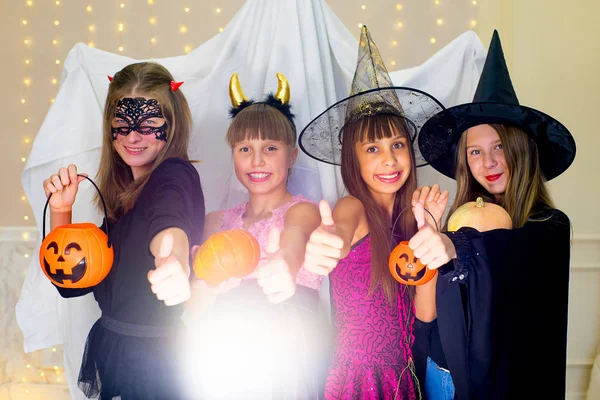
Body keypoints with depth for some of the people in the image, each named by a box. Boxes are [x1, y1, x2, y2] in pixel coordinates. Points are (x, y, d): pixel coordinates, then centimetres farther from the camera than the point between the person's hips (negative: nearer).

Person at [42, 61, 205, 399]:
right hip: (111, 351, 8)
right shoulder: (121, 193, 7)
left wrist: (174, 262, -63)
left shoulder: (175, 174, -16)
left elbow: (169, 220, -41)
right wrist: (60, 211, -6)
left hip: (158, 357, -7)